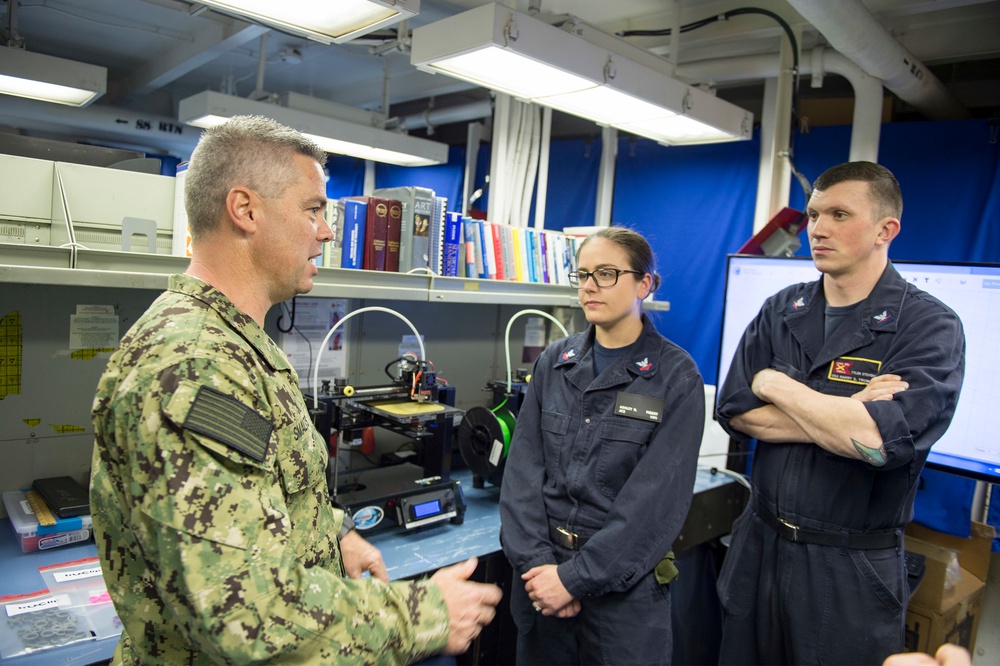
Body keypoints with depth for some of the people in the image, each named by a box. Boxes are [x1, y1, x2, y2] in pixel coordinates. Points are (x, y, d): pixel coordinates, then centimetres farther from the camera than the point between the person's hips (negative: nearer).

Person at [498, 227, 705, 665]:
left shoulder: (676, 376, -10)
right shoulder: (554, 362, 1)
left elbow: (658, 497, -16)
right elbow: (522, 468, -2)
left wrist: (576, 577, -17)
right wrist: (535, 562, -13)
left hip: (623, 583, -3)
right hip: (542, 570, 4)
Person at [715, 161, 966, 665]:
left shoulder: (929, 326, -11)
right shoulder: (780, 312, 2)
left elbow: (880, 441, -27)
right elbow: (735, 412, -7)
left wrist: (776, 385, -14)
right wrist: (843, 417, -17)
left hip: (851, 568, -4)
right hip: (759, 546, 4)